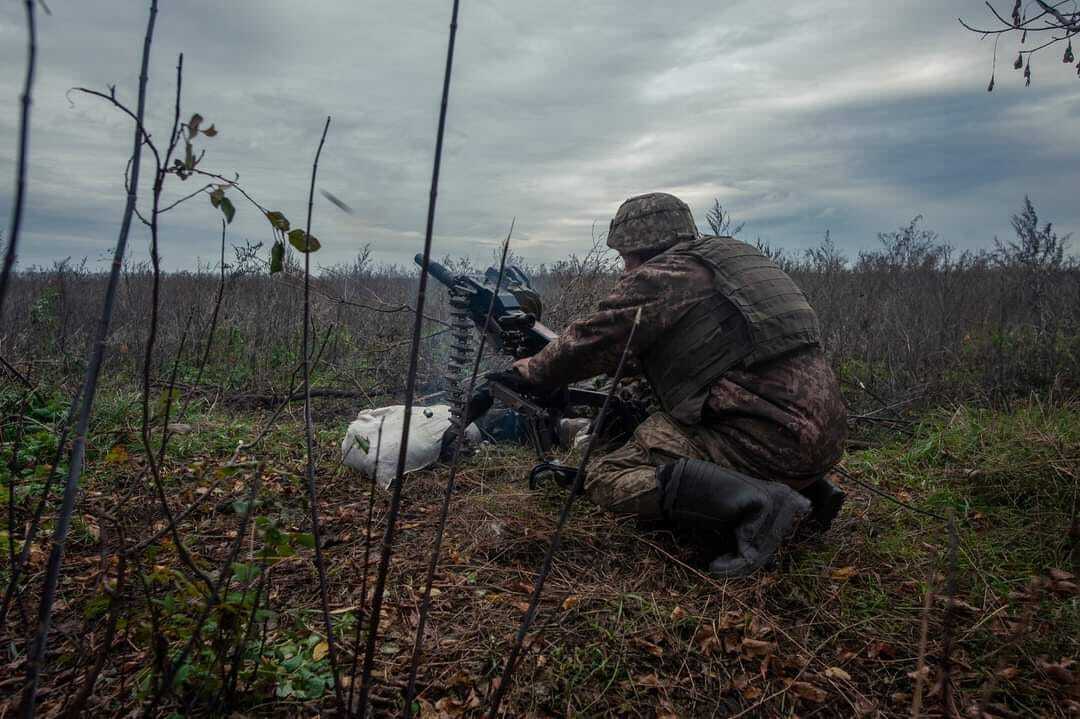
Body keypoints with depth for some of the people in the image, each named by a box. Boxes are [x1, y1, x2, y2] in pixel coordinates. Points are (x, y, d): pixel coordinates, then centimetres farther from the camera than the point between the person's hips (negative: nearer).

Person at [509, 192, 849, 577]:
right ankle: (810, 488, 18)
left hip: (768, 439, -9)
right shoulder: (735, 254, 20)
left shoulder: (658, 276, -6)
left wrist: (527, 370, 13)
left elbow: (589, 343, -4)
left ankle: (756, 503, -18)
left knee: (608, 477, -6)